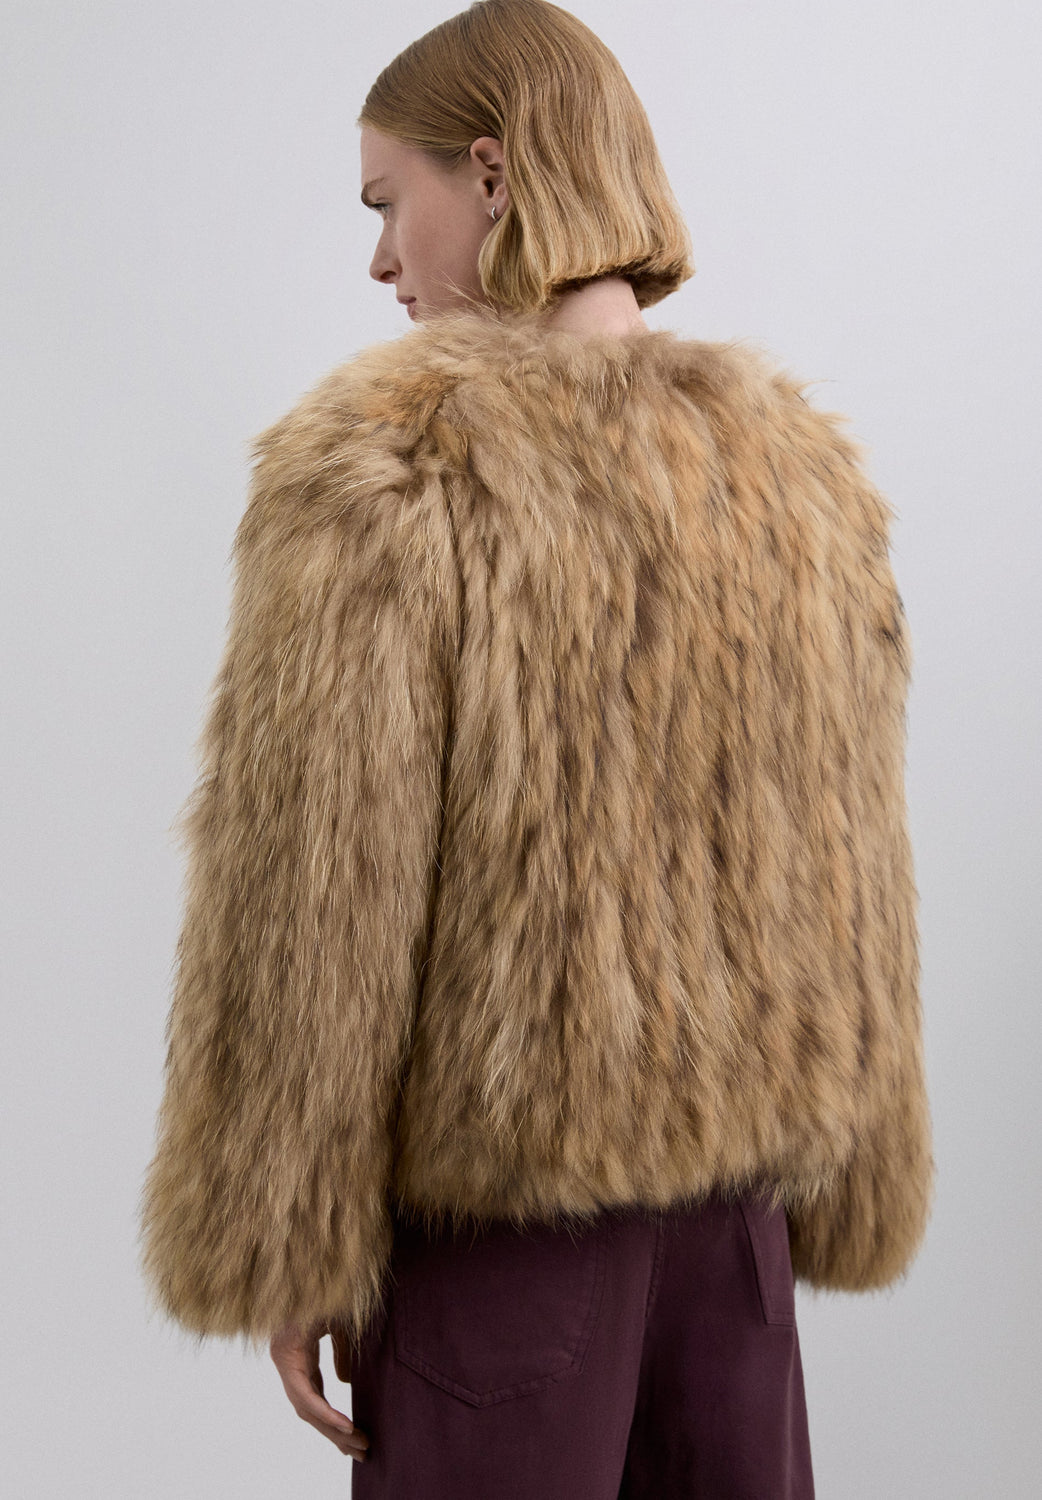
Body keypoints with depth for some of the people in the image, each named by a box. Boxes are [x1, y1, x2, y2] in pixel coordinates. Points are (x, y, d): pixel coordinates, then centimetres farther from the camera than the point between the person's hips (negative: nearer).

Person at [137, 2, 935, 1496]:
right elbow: (851, 880, 4)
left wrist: (284, 1252, -4)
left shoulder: (380, 468, -16)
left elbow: (315, 893, -15)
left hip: (494, 1201, -4)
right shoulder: (797, 466, 0)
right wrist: (838, 1189, 14)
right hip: (734, 1184, 5)